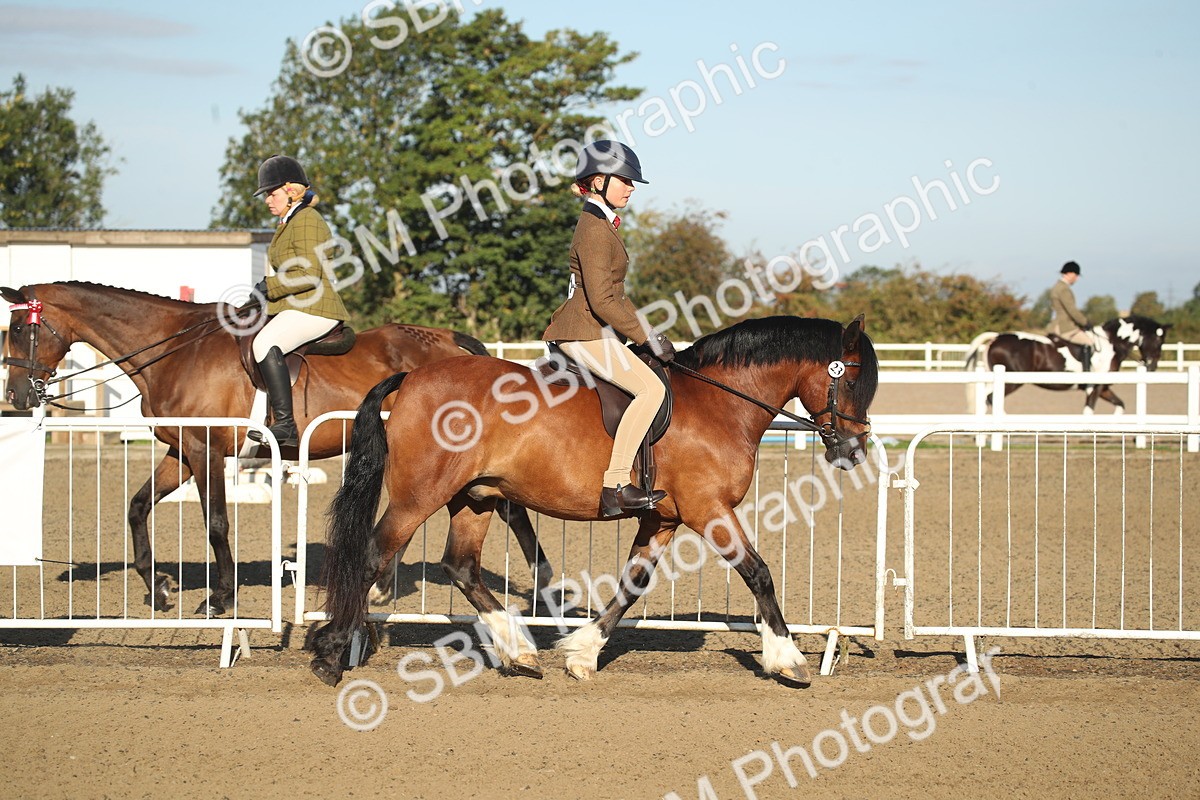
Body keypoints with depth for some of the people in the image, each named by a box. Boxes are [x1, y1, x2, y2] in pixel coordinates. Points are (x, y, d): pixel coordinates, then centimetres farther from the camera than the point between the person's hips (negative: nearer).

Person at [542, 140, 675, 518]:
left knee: (649, 385, 24)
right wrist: (648, 338, -17)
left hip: (595, 331, 11)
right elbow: (602, 301, -22)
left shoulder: (600, 224, 17)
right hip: (585, 334, -11)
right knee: (650, 388, -23)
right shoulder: (595, 230, -16)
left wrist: (647, 332, 16)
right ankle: (614, 486, -27)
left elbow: (613, 295, 23)